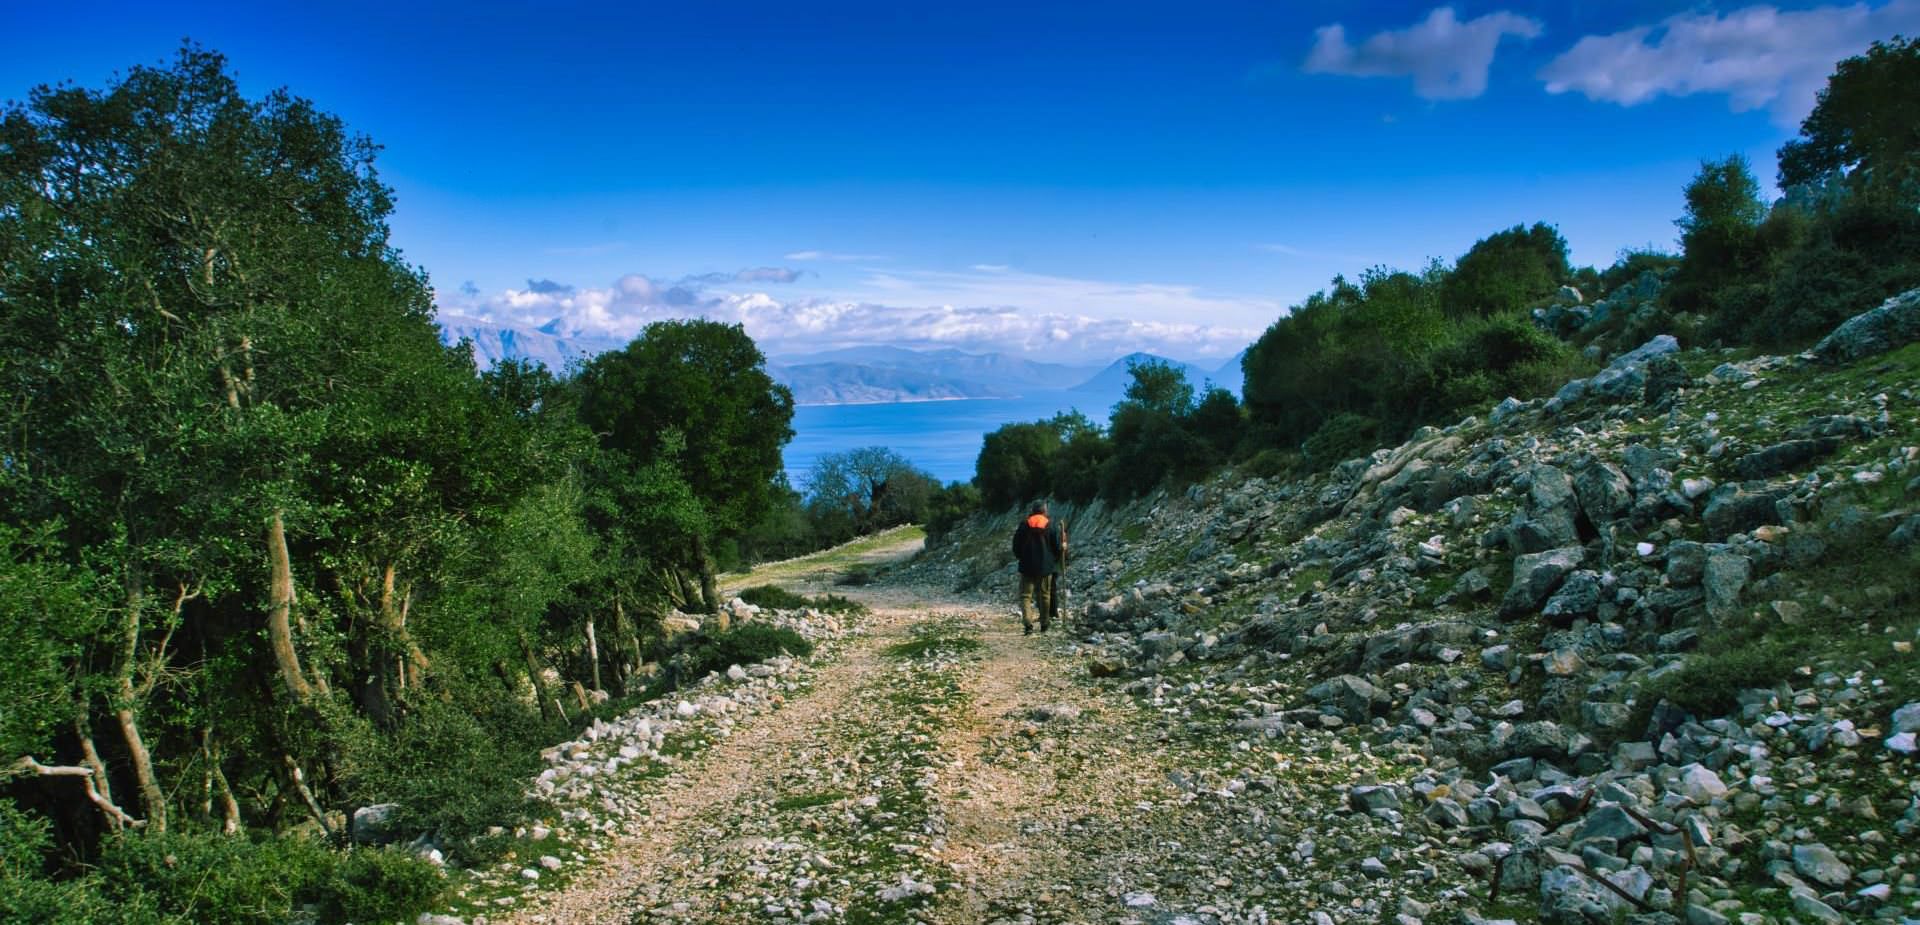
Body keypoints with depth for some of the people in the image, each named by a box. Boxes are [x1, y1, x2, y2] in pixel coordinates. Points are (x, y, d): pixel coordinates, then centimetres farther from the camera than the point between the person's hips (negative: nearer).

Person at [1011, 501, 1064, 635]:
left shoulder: (1024, 525, 0)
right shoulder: (1052, 526, -4)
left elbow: (1016, 546, 4)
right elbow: (1057, 547, -4)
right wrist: (1063, 547, 19)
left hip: (1027, 566, 0)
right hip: (1045, 567, 0)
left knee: (1026, 595, 0)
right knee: (1044, 595, 13)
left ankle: (1027, 624, -17)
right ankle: (1045, 624, 23)